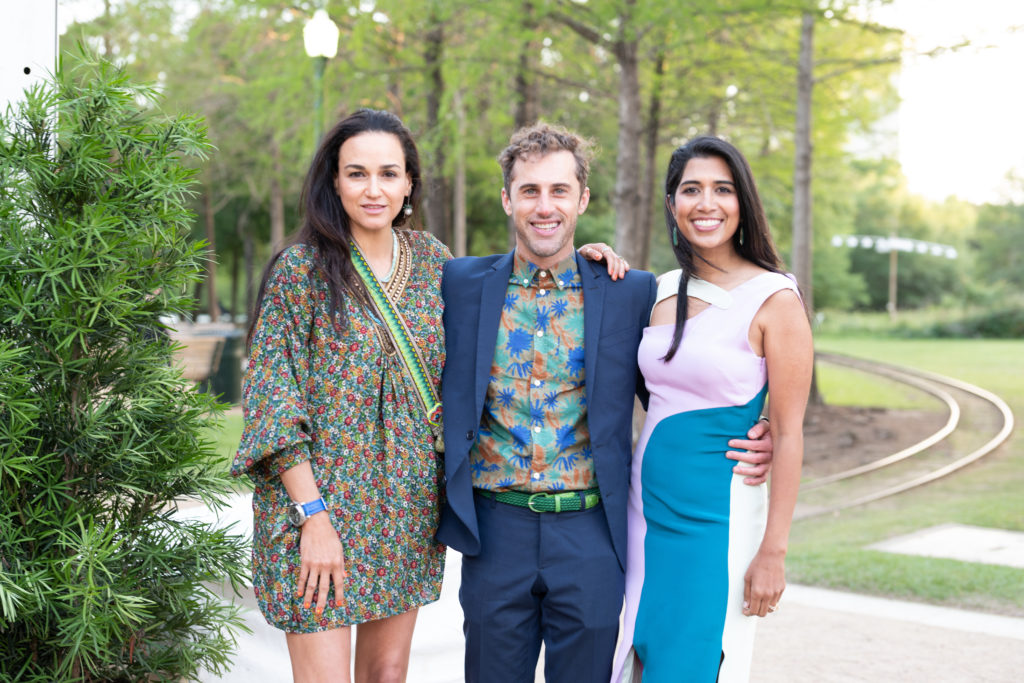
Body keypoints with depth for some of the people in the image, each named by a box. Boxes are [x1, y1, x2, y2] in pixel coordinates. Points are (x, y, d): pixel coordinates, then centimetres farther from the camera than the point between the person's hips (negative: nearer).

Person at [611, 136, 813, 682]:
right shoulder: (663, 290, 6)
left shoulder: (774, 299, -10)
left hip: (716, 516, -5)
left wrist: (773, 551, -13)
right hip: (647, 507, 5)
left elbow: (788, 434, -10)